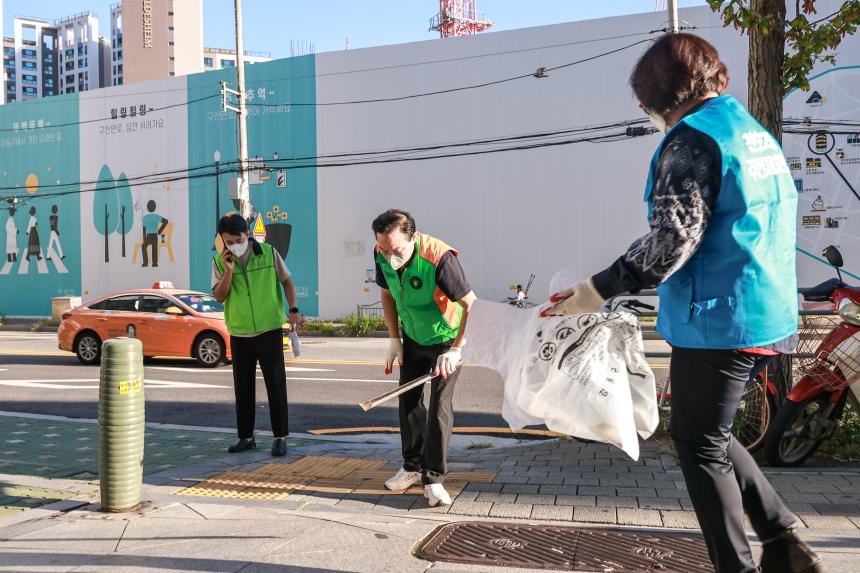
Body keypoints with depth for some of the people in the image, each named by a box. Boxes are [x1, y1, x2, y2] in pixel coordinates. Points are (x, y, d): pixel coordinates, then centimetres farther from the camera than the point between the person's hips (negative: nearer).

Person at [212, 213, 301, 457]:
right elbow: (219, 296, -4)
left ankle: (280, 437, 7)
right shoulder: (219, 262, 1)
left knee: (276, 385, 0)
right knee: (243, 388, 9)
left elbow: (287, 281, 5)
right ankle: (246, 437, 20)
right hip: (239, 334, 2)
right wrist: (229, 271, -16)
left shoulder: (268, 253, -4)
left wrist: (293, 309, -5)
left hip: (270, 330, -2)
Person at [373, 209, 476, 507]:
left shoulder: (440, 259, -36)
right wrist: (393, 339, 2)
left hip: (447, 338, -6)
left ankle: (434, 478, 0)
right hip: (413, 337, 6)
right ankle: (413, 466, 28)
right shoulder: (382, 255, -17)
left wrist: (455, 350, -28)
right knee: (408, 400, 11)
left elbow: (472, 305, -28)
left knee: (439, 406, -10)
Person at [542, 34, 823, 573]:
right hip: (768, 319, 9)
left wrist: (599, 289, -16)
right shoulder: (757, 132, 15)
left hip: (717, 322, -9)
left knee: (701, 444, 5)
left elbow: (674, 239, -22)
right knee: (709, 430, 22)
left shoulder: (694, 136, -14)